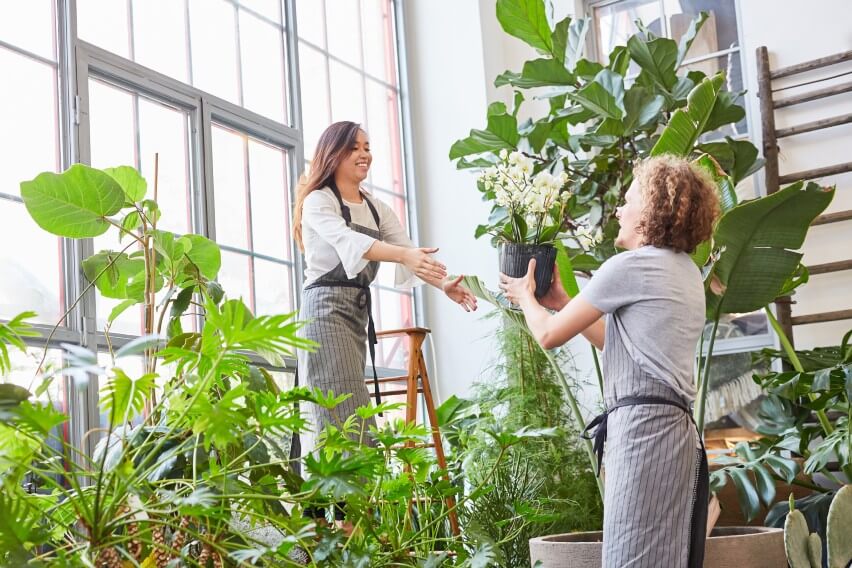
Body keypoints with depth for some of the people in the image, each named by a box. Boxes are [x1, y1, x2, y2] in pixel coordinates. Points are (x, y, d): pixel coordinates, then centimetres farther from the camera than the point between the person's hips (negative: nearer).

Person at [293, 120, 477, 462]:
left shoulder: (377, 210, 18)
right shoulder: (318, 200, -3)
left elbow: (412, 258, 4)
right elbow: (347, 241, -23)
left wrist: (444, 284, -17)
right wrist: (404, 254, -40)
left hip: (359, 310, 7)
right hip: (326, 308, -7)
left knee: (331, 419, 4)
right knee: (346, 419, -16)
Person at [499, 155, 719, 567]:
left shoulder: (630, 266, -8)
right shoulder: (686, 271, 19)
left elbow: (549, 334, -3)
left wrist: (526, 296, 17)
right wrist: (562, 301, 28)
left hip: (643, 426, -9)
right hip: (675, 426, 9)